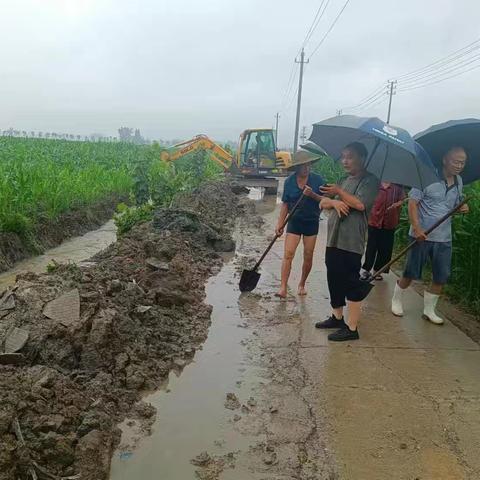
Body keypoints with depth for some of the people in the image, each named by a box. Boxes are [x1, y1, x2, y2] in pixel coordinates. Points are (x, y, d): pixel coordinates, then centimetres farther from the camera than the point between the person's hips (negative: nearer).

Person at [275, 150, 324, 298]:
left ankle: (302, 284, 25)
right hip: (294, 221, 0)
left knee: (308, 256, 7)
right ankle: (283, 287, -11)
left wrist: (312, 195, -21)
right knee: (288, 254, -11)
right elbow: (285, 204, 3)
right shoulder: (289, 181, -2)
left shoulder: (317, 179, -4)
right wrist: (280, 223, -3)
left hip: (312, 222, 0)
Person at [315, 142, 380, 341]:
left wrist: (339, 192, -11)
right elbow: (323, 203, 12)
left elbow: (361, 204, -21)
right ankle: (337, 317, 32)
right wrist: (334, 202, -10)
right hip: (333, 239, 8)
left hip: (351, 242, -8)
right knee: (334, 280, 16)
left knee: (351, 283, -4)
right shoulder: (344, 180, 19)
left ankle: (352, 328, 3)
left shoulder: (370, 181, -5)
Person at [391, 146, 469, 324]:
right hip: (422, 236, -6)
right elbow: (412, 203, -13)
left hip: (444, 239, 6)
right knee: (410, 274, 5)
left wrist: (463, 208, -3)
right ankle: (396, 301, 28)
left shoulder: (459, 182, 9)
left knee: (441, 278, 8)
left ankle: (429, 310, 25)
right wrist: (417, 228, -22)